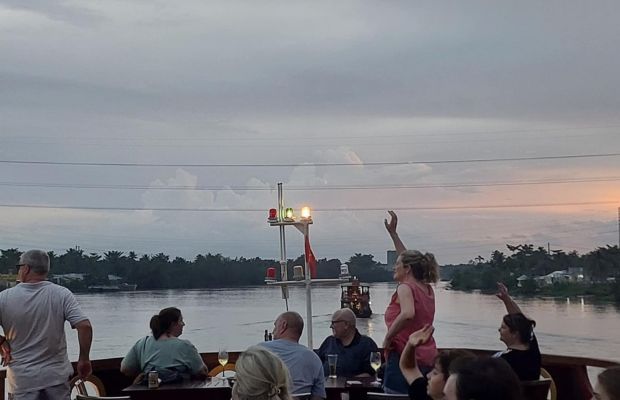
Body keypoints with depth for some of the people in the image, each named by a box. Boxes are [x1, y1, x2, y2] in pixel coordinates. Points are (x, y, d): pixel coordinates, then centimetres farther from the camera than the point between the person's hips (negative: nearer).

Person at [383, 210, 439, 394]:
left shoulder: (405, 288, -10)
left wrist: (388, 337, -18)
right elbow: (409, 259, 27)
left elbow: (407, 314, -30)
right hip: (428, 360, 9)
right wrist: (393, 233, 33)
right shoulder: (427, 289, 14)